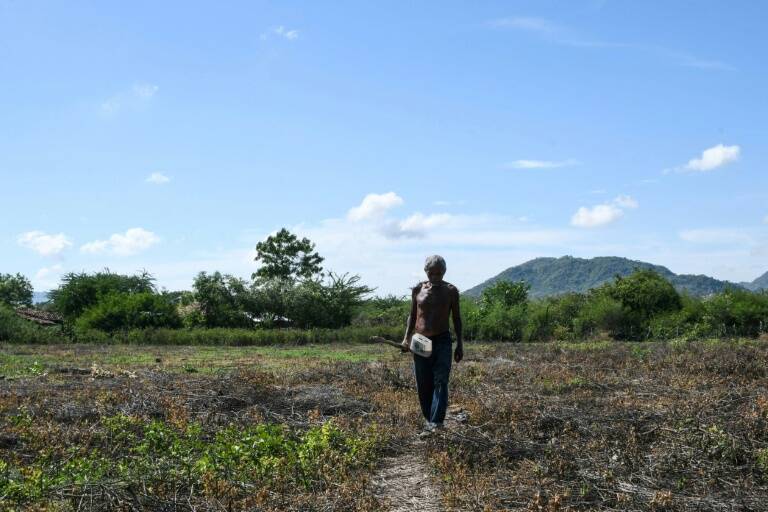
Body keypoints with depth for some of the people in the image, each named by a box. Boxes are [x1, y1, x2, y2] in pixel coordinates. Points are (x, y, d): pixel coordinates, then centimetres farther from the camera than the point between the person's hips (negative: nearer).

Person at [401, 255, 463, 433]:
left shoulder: (451, 291, 3)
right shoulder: (418, 289, 7)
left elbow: (456, 318, 8)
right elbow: (412, 316, 14)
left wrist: (460, 344, 3)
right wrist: (407, 338, 1)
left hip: (442, 340, -2)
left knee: (440, 381, -15)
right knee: (423, 385, 5)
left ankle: (436, 423, -21)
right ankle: (428, 419, 18)